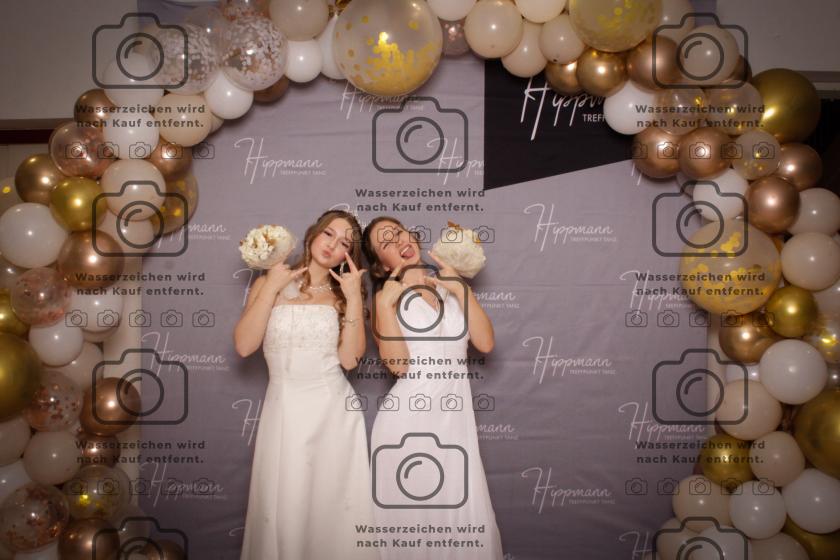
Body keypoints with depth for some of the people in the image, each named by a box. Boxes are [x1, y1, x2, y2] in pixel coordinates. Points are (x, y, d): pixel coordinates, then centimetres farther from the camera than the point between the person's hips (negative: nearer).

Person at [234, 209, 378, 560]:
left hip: (334, 412, 1)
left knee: (332, 507, 7)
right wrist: (271, 288, -9)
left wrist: (354, 298, -10)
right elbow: (244, 346, -9)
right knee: (285, 509, 6)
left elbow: (350, 359, -7)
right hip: (284, 411, -1)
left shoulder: (343, 294, 7)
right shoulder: (270, 283, 3)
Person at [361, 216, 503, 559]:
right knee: (408, 519, 6)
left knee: (464, 518, 5)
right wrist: (385, 302, -15)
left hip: (455, 418, 3)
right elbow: (397, 364, -14)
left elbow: (485, 343, -1)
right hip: (407, 421, -3)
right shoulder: (384, 299, 1)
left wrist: (460, 289, -5)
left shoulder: (451, 285, 11)